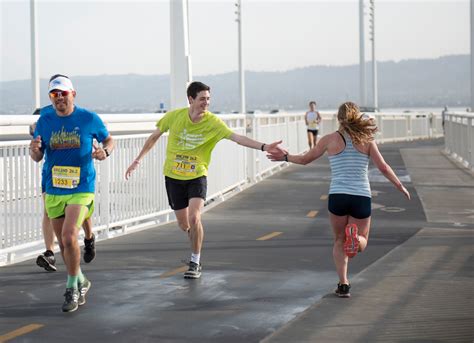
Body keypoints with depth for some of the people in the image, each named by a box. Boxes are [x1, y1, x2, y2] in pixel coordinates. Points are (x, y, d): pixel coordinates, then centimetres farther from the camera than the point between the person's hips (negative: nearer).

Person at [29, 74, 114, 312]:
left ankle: (72, 289, -4)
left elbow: (109, 140, 11)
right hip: (53, 191, 4)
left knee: (69, 236, -20)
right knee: (64, 244, 11)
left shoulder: (89, 119, -3)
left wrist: (105, 152, -12)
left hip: (81, 189, -4)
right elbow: (37, 157, 8)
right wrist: (34, 149, -15)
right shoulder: (45, 121, 4)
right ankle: (80, 282, 33)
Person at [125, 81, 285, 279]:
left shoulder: (213, 122, -13)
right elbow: (155, 136, 7)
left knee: (194, 218, -21)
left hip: (197, 176, -2)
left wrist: (263, 147, -36)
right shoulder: (174, 116, -9)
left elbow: (237, 138, -23)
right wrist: (138, 159, 12)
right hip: (173, 176, 2)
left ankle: (195, 263, -4)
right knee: (183, 224, 8)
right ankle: (196, 250, 41)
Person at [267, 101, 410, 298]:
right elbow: (383, 167, 3)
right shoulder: (366, 140, 5)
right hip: (362, 198, 0)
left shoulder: (330, 139, 4)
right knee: (362, 241, 17)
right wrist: (400, 186, 16)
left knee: (339, 241, 19)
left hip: (337, 196, 0)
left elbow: (305, 159, 13)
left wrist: (284, 157, 30)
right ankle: (355, 238, -21)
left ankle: (343, 284, 3)